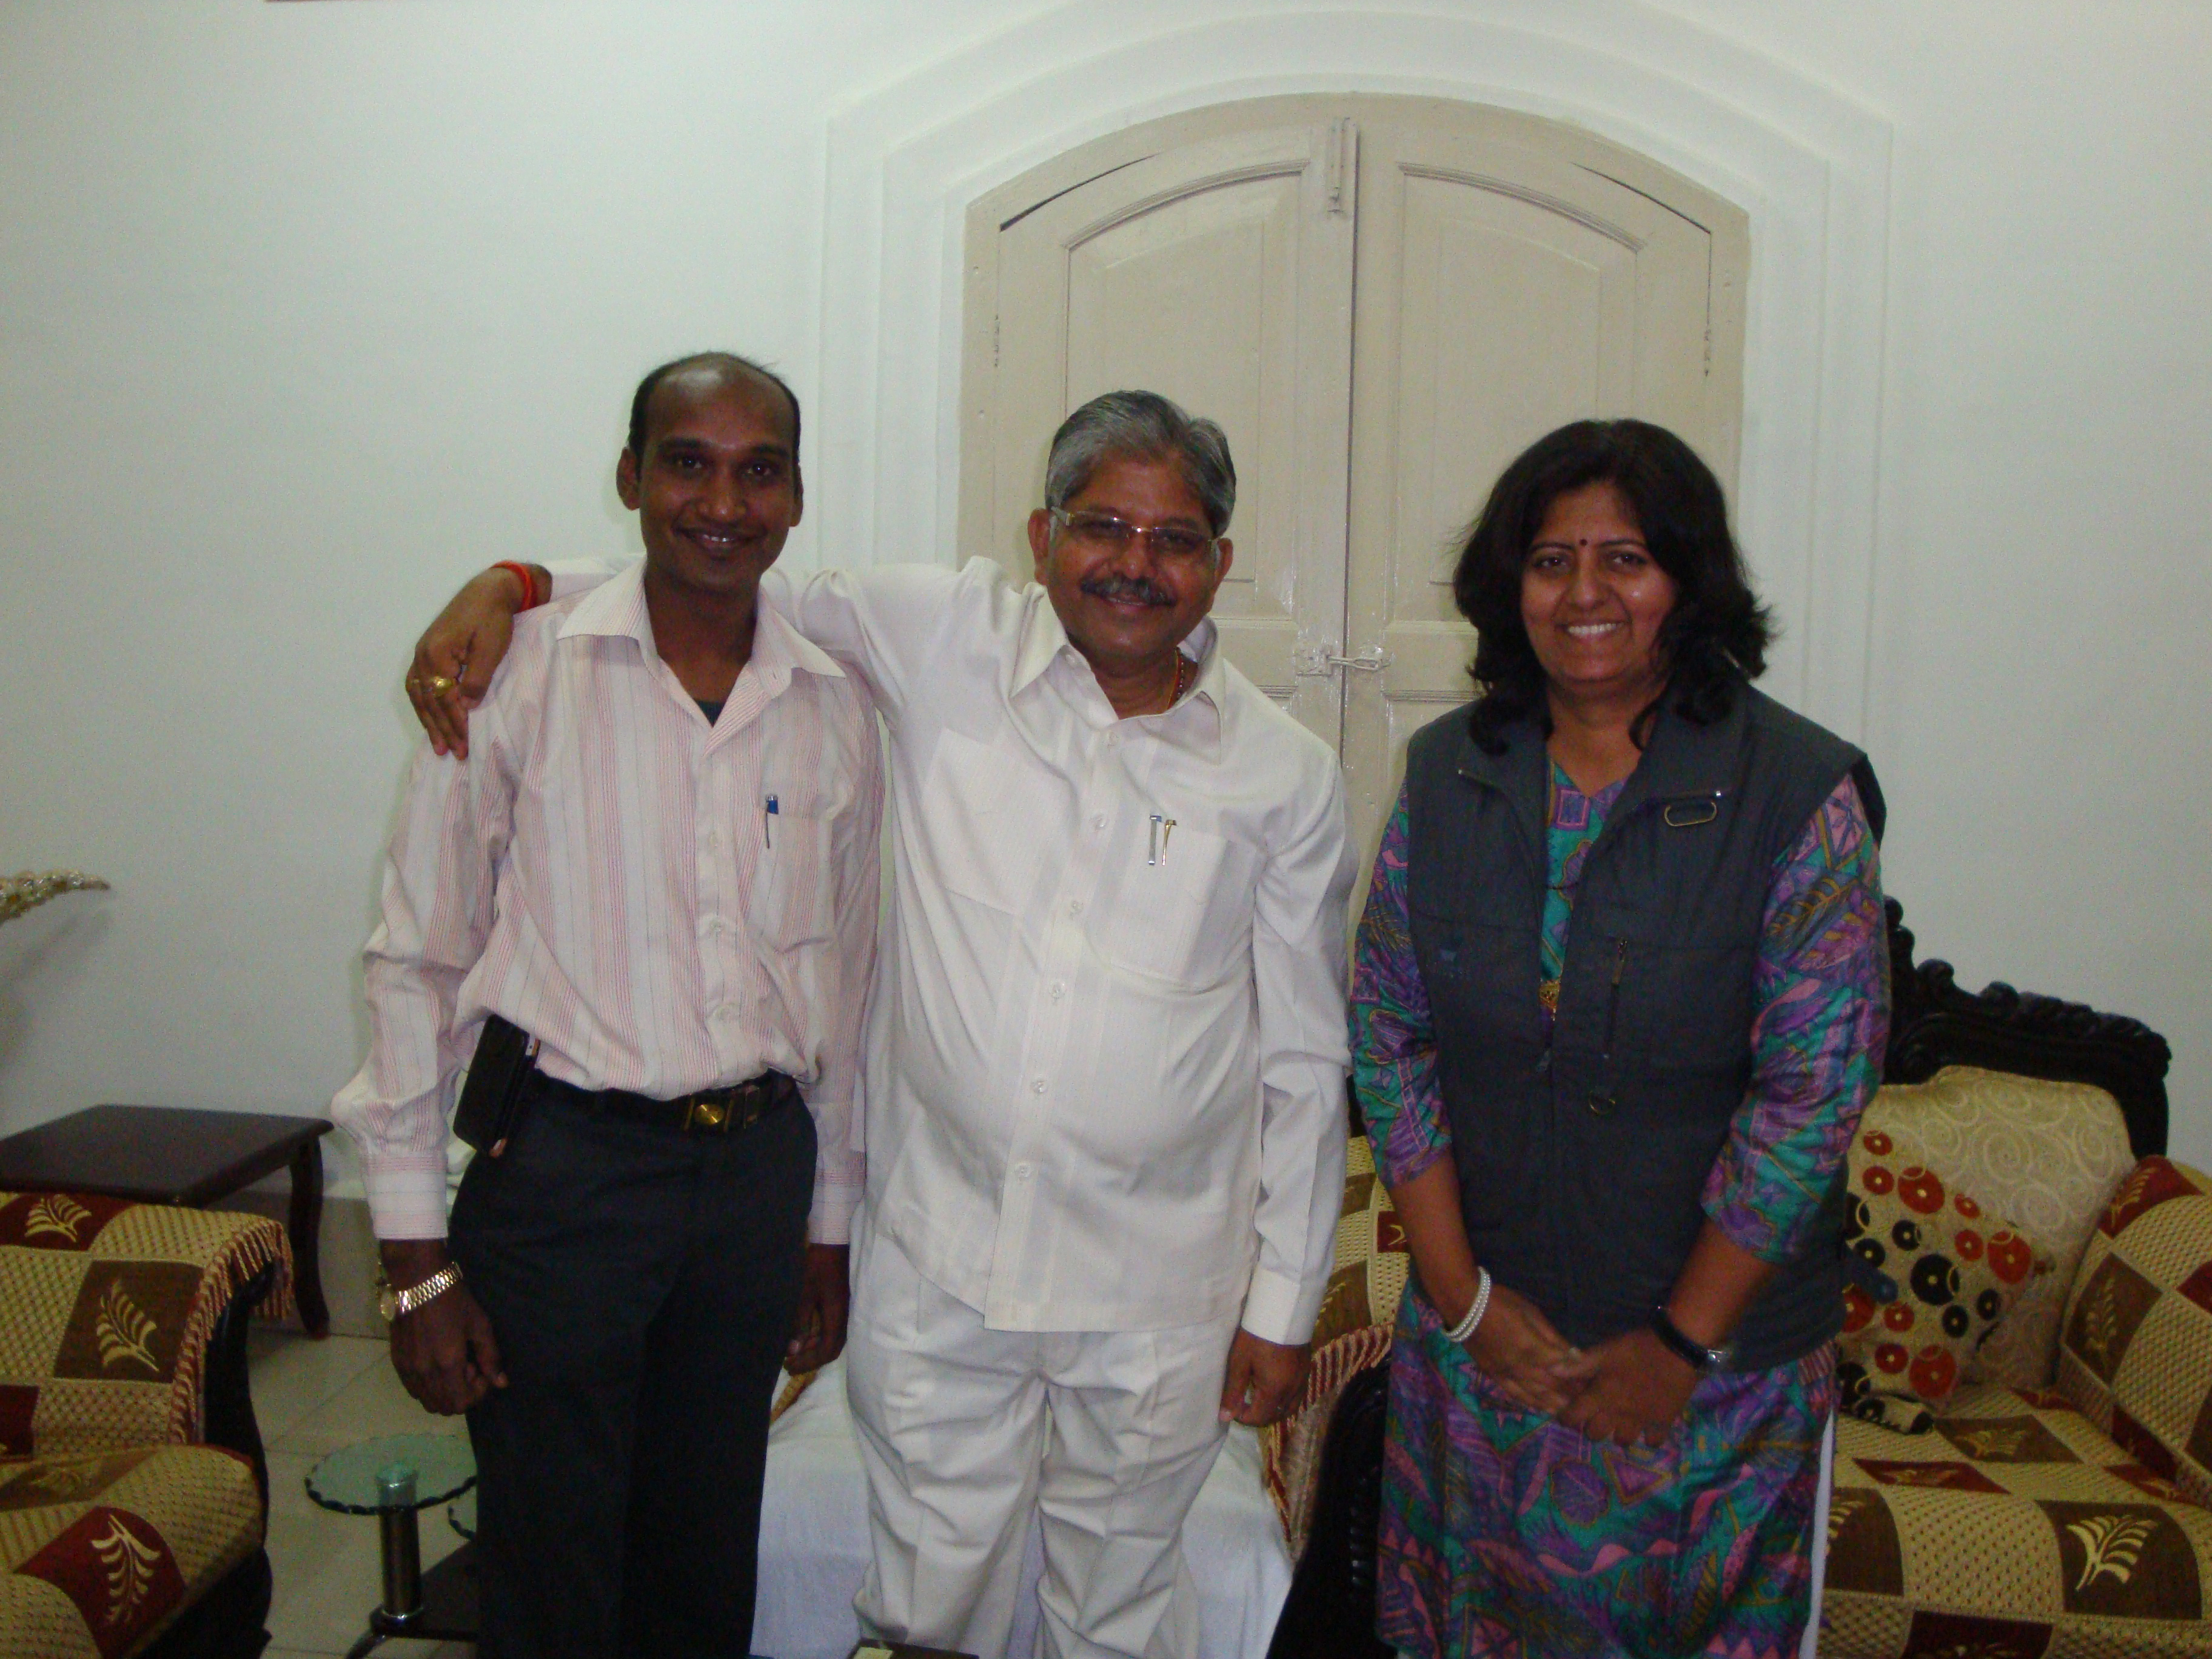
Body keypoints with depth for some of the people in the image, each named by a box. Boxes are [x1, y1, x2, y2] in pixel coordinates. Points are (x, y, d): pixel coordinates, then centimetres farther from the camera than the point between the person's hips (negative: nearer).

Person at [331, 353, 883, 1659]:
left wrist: (828, 1229, 13)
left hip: (758, 1169, 4)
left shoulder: (835, 712, 4)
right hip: (562, 1167, -3)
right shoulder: (524, 672, -7)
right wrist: (417, 1254, -8)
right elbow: (420, 963, -6)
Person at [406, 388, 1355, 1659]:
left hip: (1154, 1291, 0)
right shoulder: (949, 641, -4)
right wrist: (513, 584, -7)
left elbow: (1307, 1063, 1)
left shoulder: (1287, 775, -3)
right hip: (937, 1264, 0)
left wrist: (1285, 1305, 2)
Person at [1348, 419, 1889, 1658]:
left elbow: (1814, 1089, -13)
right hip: (1479, 1340, 3)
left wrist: (1682, 1345, -11)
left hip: (1715, 1361, -3)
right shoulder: (1446, 774, -2)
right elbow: (1388, 1037, -1)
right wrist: (1463, 1295, -6)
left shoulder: (1799, 791, -12)